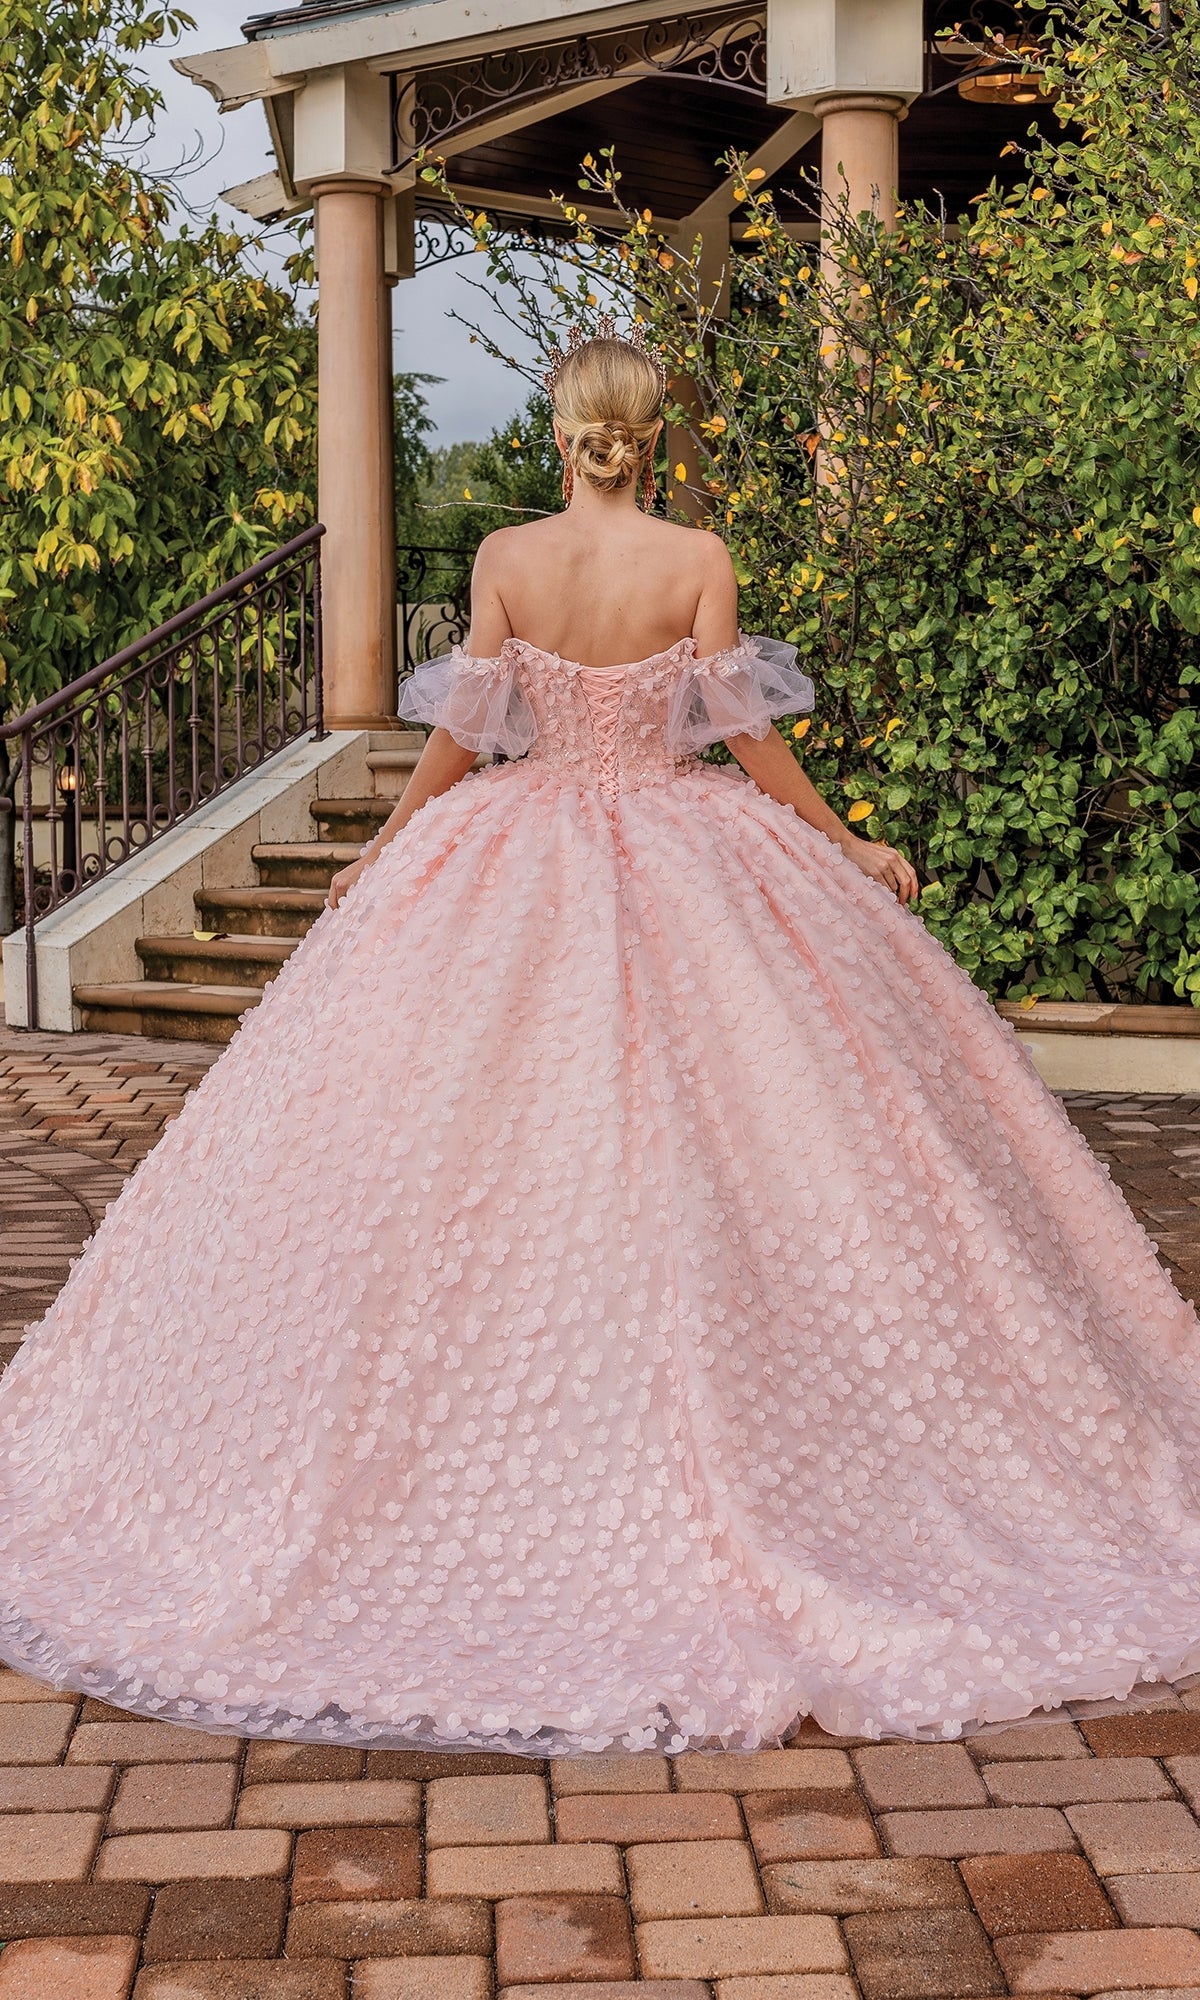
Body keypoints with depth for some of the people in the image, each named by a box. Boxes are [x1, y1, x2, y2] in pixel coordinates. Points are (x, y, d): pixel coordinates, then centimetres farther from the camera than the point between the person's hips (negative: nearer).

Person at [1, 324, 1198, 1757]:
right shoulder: (696, 559, -6)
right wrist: (851, 848, 5)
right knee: (695, 1145, 5)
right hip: (684, 867, -1)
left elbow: (461, 732, -1)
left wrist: (384, 851, 14)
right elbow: (747, 733, -6)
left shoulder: (505, 558, -3)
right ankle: (696, 1434, 8)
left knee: (491, 1153, 9)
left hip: (514, 871, 1)